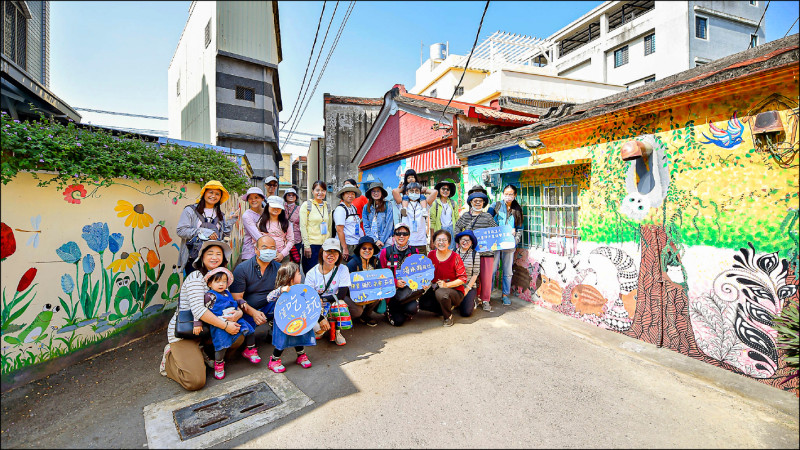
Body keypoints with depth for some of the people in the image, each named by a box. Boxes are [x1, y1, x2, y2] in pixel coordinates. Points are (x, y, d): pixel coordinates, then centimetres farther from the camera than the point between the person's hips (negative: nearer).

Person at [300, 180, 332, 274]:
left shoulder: (327, 206, 11)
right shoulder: (306, 205, -3)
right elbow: (303, 227, -7)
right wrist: (306, 246, -12)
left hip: (325, 244, 5)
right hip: (311, 244, -4)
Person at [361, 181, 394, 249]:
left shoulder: (388, 206, 1)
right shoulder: (366, 207, 9)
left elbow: (389, 226, -2)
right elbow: (366, 226, 5)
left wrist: (381, 241, -7)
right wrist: (375, 240, -6)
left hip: (385, 242, -2)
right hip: (371, 241, 2)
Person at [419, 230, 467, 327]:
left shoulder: (455, 257, -15)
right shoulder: (431, 255, -2)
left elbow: (463, 278, -14)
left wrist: (446, 285, -24)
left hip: (455, 291, -5)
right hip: (436, 289, 6)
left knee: (440, 293, -36)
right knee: (422, 302, -15)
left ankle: (448, 316, -6)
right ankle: (449, 307, 9)